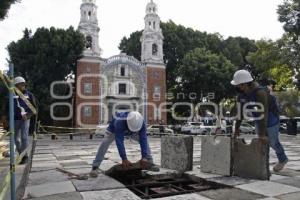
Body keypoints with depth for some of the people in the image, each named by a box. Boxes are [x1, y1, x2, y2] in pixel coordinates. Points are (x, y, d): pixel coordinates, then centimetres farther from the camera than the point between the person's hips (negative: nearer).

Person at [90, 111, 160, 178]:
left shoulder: (142, 123, -36)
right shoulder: (119, 122, -47)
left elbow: (143, 140, -37)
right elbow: (119, 141, -47)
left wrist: (144, 157, -42)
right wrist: (124, 159, -49)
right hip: (114, 129, -3)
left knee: (144, 140, -12)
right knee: (105, 142, -25)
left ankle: (149, 163, -1)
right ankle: (95, 167, -17)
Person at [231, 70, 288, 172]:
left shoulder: (260, 93, -36)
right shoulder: (241, 94, -13)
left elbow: (263, 114, -37)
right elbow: (240, 111, -6)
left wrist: (263, 134, -36)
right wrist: (236, 128, -4)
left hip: (270, 119, -6)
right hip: (258, 120, 6)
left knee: (273, 142, 10)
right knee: (261, 141, 16)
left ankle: (282, 159, 38)